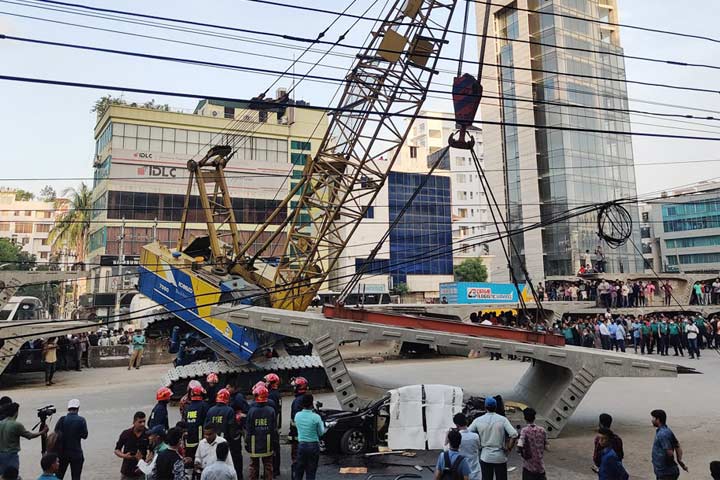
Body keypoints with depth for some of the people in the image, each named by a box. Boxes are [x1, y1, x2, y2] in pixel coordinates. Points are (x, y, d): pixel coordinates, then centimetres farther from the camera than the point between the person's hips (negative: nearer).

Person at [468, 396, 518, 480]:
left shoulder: (478, 420, -5)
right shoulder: (502, 419, -9)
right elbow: (514, 435, -18)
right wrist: (508, 448, -5)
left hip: (485, 457, 1)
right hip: (500, 457, -1)